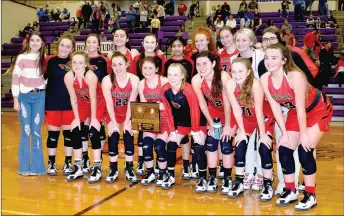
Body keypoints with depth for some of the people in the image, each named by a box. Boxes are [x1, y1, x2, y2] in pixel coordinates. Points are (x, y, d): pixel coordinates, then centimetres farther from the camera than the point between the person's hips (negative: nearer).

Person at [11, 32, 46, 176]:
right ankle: (24, 167, 9)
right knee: (26, 131, -1)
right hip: (24, 97, -2)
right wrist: (15, 100, -9)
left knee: (36, 131, 4)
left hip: (39, 97, 2)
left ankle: (37, 166, 11)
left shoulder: (44, 58, 5)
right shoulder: (21, 58, -3)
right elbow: (15, 79, -5)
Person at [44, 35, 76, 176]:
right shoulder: (49, 60, -3)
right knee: (53, 133, 7)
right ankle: (51, 164, 20)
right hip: (52, 103, -1)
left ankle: (68, 163, 20)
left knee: (69, 133, 7)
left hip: (70, 104, 1)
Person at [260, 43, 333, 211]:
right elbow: (275, 107, -10)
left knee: (305, 150, -15)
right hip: (295, 112, 6)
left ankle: (310, 195, 1)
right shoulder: (264, 79, -18)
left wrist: (303, 134, -21)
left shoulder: (295, 76, -35)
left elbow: (301, 108, -29)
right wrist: (284, 133, -8)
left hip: (319, 110, -6)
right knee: (284, 150, 0)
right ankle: (290, 191, 17)